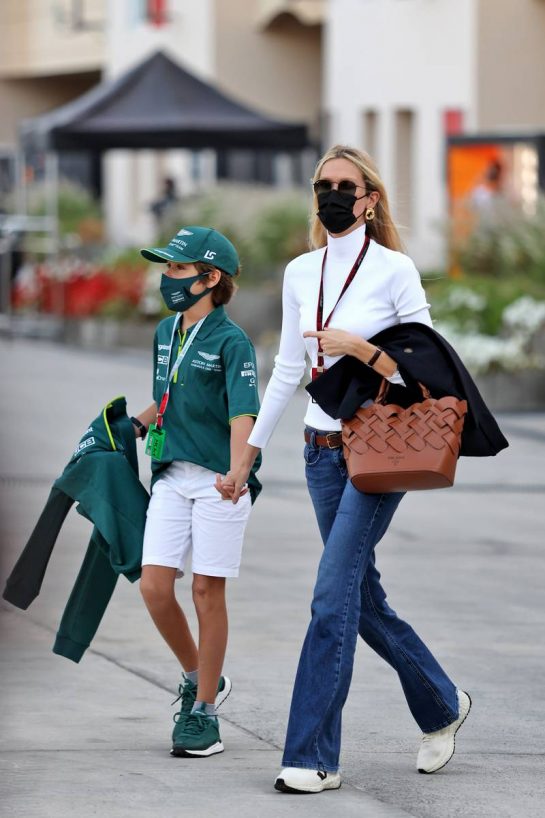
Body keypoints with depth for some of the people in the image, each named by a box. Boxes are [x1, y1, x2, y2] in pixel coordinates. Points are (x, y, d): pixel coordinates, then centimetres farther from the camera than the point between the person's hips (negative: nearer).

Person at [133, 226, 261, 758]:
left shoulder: (230, 341, -9)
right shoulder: (165, 333, 13)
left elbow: (243, 415, -19)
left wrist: (237, 475, -33)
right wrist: (135, 426, 13)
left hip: (218, 480, -6)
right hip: (171, 477, 6)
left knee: (208, 591, -2)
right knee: (154, 585, -3)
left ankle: (203, 711, 8)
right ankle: (199, 679, 20)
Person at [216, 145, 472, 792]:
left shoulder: (394, 270, -7)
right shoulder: (301, 274, 9)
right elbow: (287, 370, 15)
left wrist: (359, 347, -20)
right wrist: (247, 456, 16)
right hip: (322, 448, 6)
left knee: (334, 597, -12)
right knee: (363, 599, 11)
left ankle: (314, 756, -10)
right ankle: (441, 706, 32)